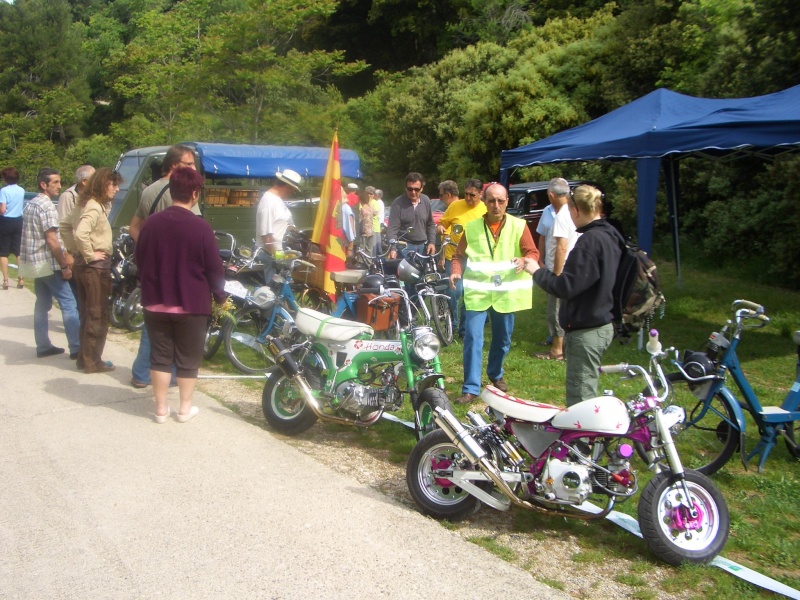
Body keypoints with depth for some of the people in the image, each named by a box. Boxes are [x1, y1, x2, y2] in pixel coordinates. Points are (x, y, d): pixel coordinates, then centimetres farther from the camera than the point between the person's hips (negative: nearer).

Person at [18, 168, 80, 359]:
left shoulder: (31, 204, 15)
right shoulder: (46, 205, -15)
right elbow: (51, 239, -20)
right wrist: (64, 265, -17)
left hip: (34, 263, 10)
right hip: (48, 263, -10)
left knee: (42, 304, 13)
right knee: (68, 303, -8)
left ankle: (43, 346, 15)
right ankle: (77, 348, -10)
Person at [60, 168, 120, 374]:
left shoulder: (85, 204, 12)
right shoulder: (95, 208, -18)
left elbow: (64, 226, 21)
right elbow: (81, 233, -33)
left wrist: (74, 249, 15)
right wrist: (90, 255, -21)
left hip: (82, 264, 10)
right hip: (96, 266, -10)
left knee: (87, 313, 16)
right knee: (98, 315, -2)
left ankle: (84, 357, 25)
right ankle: (92, 361, 4)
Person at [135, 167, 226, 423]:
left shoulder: (152, 223, -1)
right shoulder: (200, 227, -13)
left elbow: (140, 261, 9)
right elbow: (214, 267, -8)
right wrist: (220, 296, 6)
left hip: (156, 302, 3)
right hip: (191, 304, -3)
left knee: (160, 355, 11)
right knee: (188, 358, 9)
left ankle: (161, 408, 16)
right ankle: (185, 408, 17)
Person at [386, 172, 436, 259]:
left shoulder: (426, 201, 4)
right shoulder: (398, 203, -10)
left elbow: (430, 224, 15)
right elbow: (392, 228, -14)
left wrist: (432, 242, 3)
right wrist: (392, 248, -27)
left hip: (423, 247, 5)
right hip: (405, 248, -4)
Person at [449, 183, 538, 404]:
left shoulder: (519, 226, 0)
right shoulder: (472, 227, 2)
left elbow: (533, 253, -1)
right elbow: (459, 254, 8)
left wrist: (524, 260, -24)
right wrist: (456, 271, -12)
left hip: (506, 292, 1)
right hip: (477, 291, -1)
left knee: (503, 340, 16)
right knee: (472, 339, -10)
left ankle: (495, 374, 42)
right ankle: (471, 388, -4)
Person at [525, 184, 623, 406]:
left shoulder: (590, 241, -20)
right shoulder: (610, 236, 10)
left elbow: (566, 287, -22)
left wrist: (537, 271, -9)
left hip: (585, 331, -10)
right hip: (602, 325, 10)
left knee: (580, 400, -4)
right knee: (586, 395, 21)